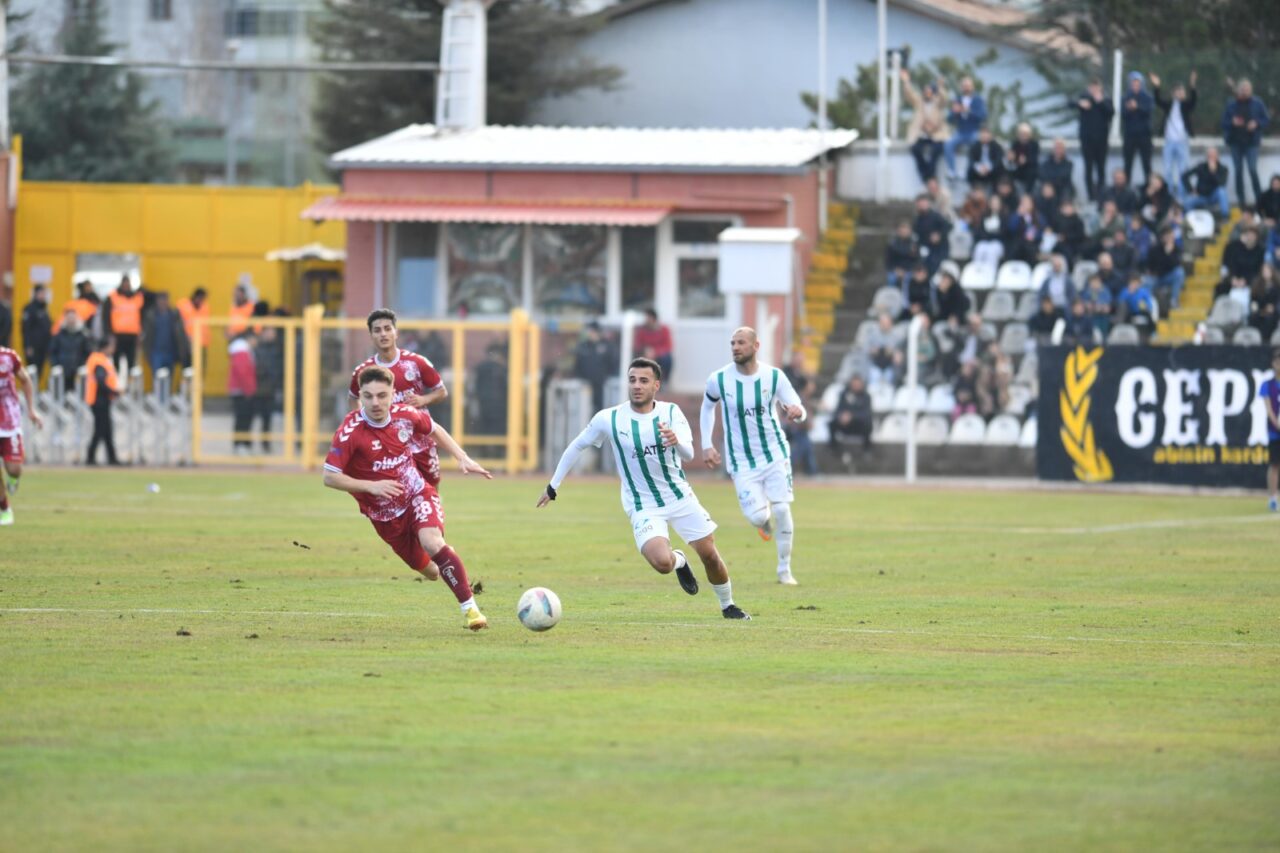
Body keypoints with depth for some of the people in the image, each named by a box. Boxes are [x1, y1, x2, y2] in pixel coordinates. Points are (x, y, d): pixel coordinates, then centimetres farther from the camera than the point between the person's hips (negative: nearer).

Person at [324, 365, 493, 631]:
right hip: (384, 513, 0)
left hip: (417, 493, 0)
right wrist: (371, 486, -30)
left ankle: (470, 607, -24)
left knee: (432, 542, -28)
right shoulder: (350, 432, -23)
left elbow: (435, 430, 11)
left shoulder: (405, 415, -12)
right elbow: (330, 477, -19)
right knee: (425, 568, 7)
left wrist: (463, 459, 1)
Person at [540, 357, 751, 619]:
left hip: (681, 498, 2)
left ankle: (728, 606, 32)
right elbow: (576, 447, 4)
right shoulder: (608, 419, -11)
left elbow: (688, 454, -22)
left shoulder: (671, 413, -8)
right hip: (644, 507, -2)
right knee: (662, 562, -24)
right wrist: (553, 486, 8)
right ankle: (679, 561, 15)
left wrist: (676, 441, -46)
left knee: (709, 554, 3)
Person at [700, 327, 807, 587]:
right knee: (757, 517, -13)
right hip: (742, 461, 0)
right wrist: (706, 445, 8)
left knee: (781, 509, -10)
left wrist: (796, 412, -32)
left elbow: (798, 408, -6)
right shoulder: (718, 379, -8)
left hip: (774, 453, 0)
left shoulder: (774, 377, -9)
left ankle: (785, 570, 6)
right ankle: (765, 523, 28)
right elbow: (708, 407, 12)